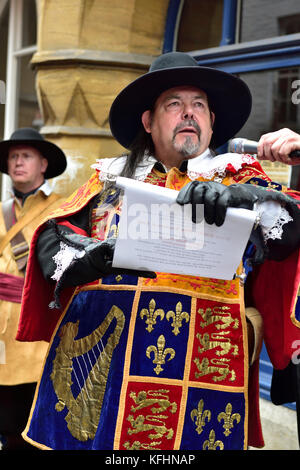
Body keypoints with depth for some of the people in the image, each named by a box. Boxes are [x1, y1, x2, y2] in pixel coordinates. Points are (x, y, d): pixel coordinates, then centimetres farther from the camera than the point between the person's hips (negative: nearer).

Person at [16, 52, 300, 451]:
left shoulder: (238, 176, 13)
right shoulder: (110, 176, 17)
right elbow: (53, 236, 8)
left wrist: (240, 198, -24)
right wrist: (90, 257, -15)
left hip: (200, 369, -1)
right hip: (94, 362, 2)